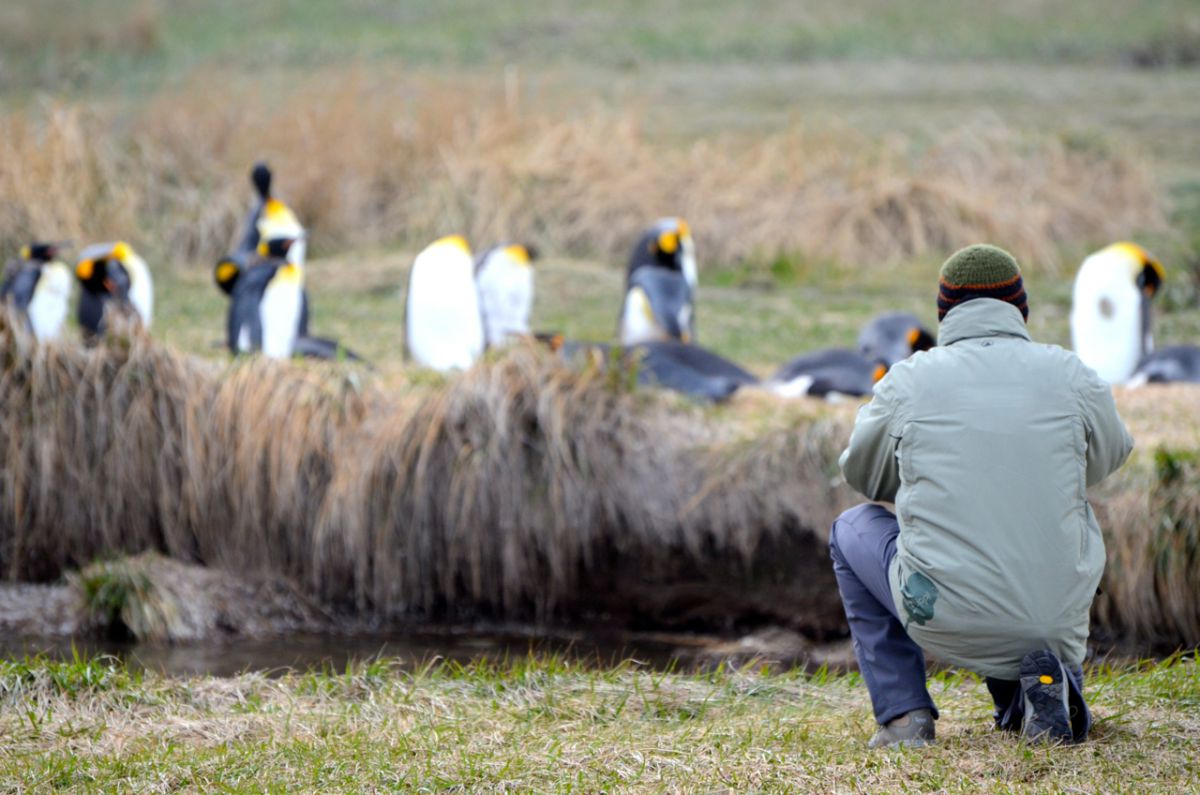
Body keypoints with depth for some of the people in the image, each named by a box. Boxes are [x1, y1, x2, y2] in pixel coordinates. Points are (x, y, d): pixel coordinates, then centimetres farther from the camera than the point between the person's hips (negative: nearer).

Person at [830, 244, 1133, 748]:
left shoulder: (908, 380, -1)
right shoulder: (1071, 376, 1)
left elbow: (862, 473, 18)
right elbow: (1109, 456, 22)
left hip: (945, 625, -1)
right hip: (1056, 619, 1)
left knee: (852, 529, 26)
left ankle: (903, 714, 16)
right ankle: (1049, 680, 10)